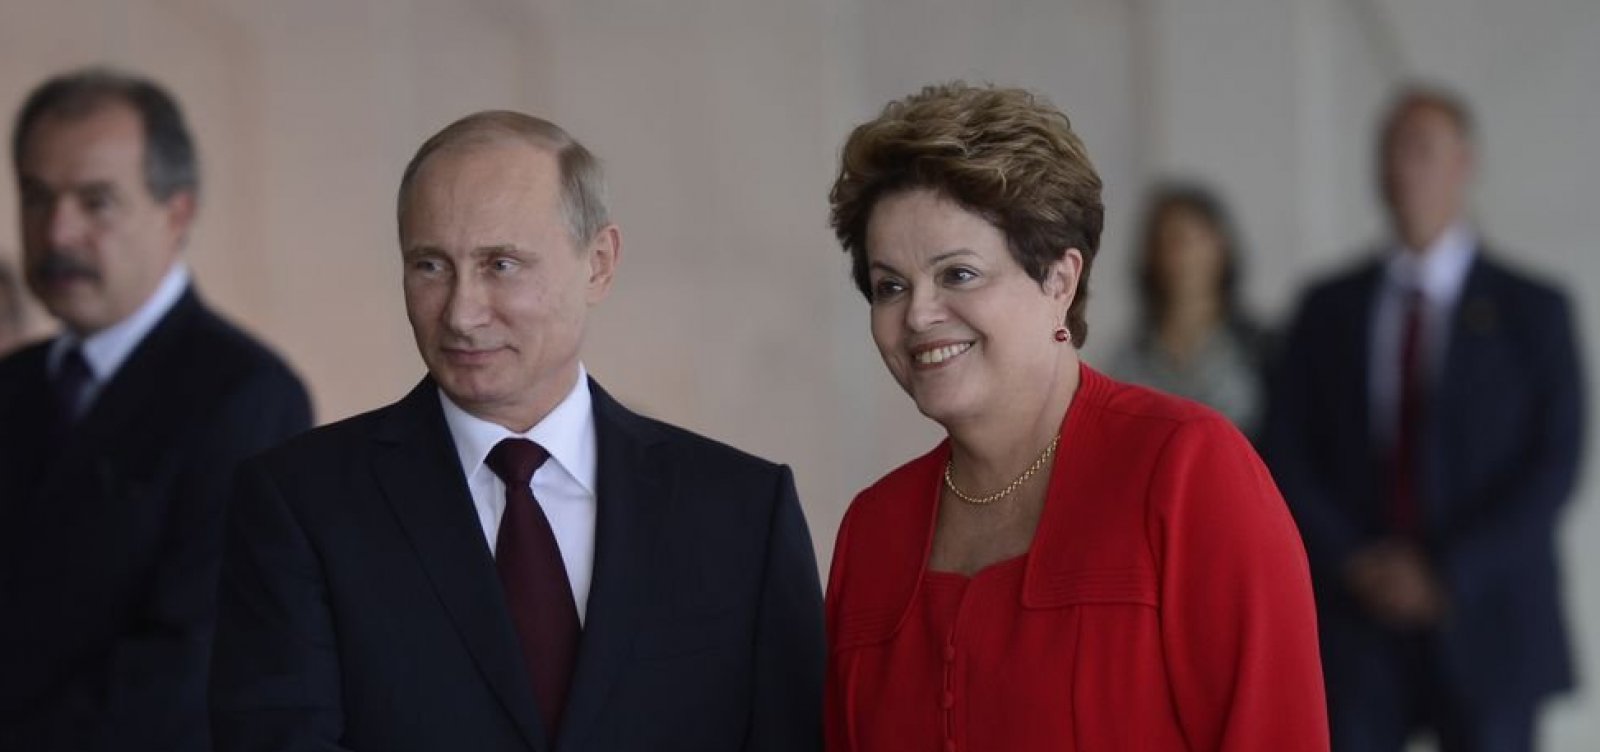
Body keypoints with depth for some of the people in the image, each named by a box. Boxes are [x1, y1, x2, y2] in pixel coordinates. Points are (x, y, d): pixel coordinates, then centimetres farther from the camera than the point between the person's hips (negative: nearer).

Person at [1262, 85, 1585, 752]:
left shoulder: (1532, 310, 3)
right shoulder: (1329, 308, 10)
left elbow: (1553, 469, -4)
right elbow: (1286, 455, 7)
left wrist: (1446, 575, -11)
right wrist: (1352, 563, -6)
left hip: (1488, 628, -2)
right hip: (1357, 629, 2)